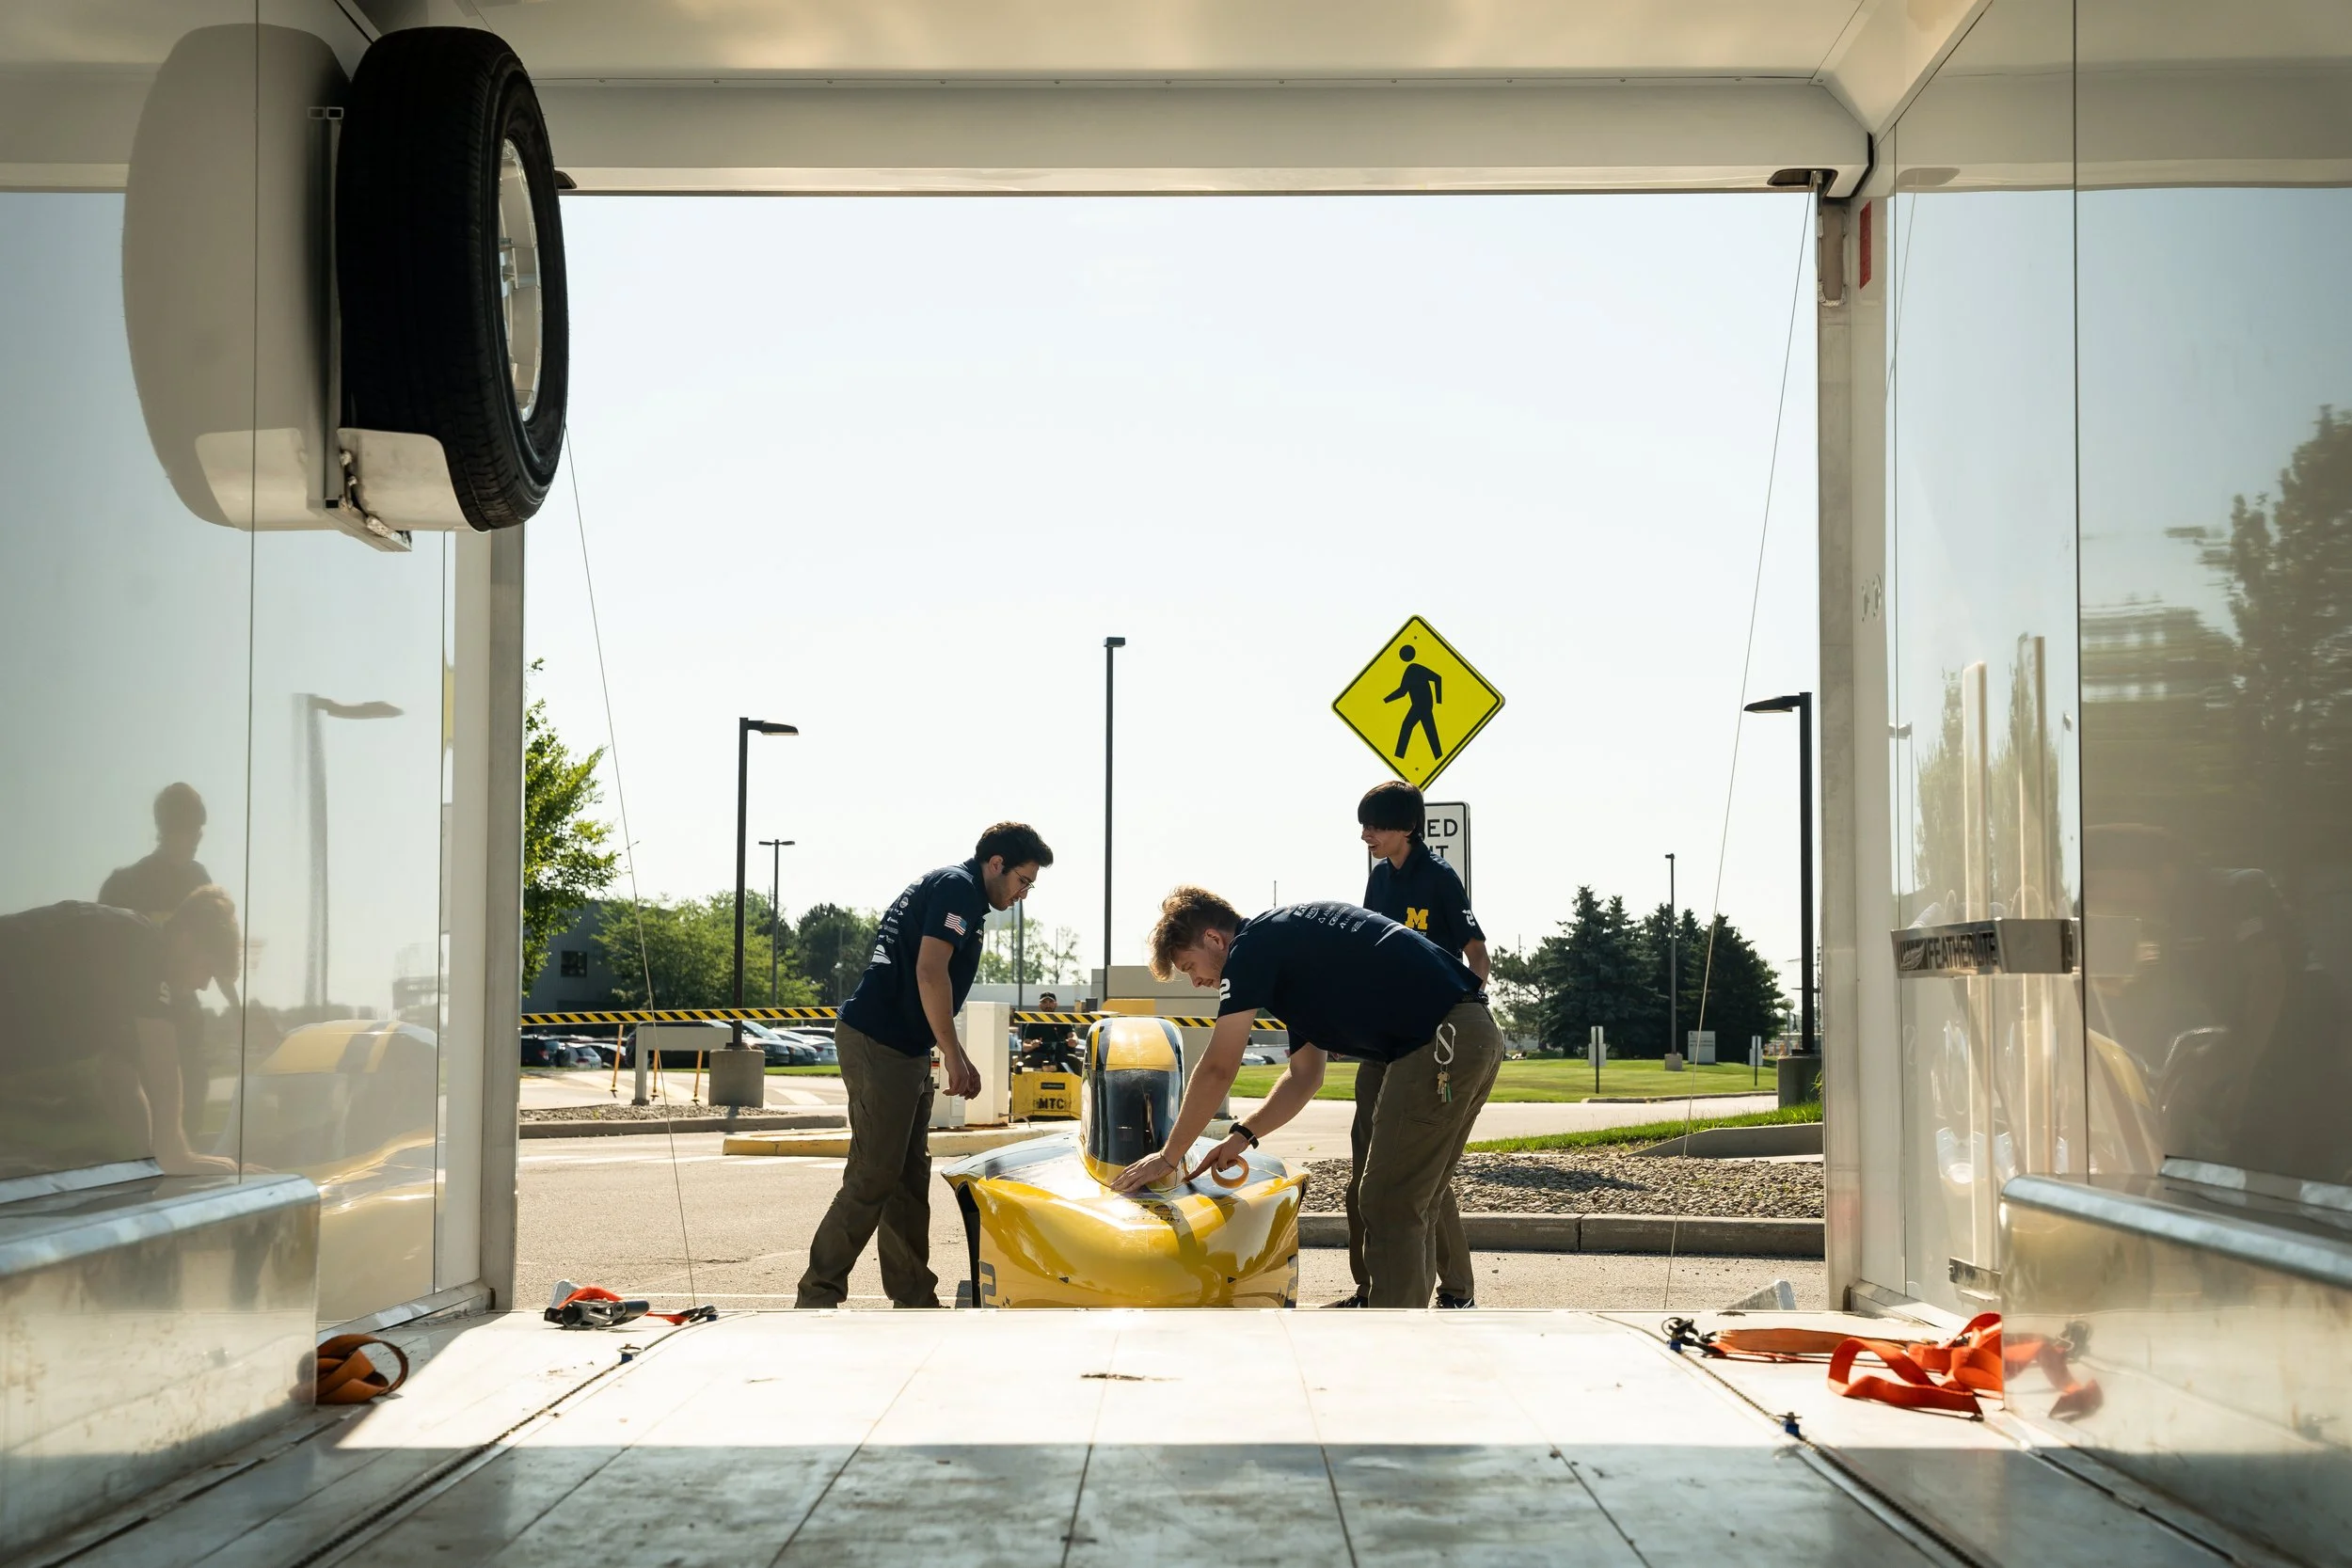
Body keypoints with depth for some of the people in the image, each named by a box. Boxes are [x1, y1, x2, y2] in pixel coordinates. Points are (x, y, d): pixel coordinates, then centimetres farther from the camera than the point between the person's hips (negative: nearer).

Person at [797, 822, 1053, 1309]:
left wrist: (955, 1056, 23)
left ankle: (915, 1299, 16)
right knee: (872, 1177, -9)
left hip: (904, 1049, 11)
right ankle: (817, 1296, -5)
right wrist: (953, 1055, -16)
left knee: (910, 1179, 11)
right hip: (878, 1045, -11)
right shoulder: (958, 887, -9)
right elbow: (929, 972, -19)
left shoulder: (958, 891, 22)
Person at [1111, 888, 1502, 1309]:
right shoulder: (1291, 955, 26)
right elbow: (1304, 1076, 30)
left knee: (1389, 1209, -3)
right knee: (1409, 1207, 17)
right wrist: (1243, 1135, 23)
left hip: (1442, 1039, -10)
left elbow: (1217, 1070, -3)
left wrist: (1168, 1157, 7)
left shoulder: (1253, 946, -3)